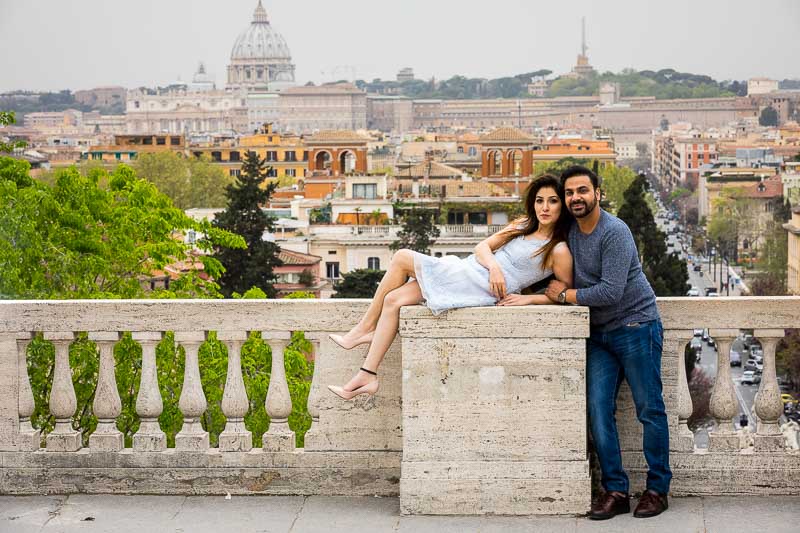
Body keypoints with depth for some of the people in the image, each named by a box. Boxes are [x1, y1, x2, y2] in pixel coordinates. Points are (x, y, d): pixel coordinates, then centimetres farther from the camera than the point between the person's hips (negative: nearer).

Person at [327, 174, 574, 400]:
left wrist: (527, 299, -11)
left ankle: (365, 329, 9)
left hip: (479, 289, -8)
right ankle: (366, 376, -3)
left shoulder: (558, 251, -6)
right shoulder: (523, 225, 16)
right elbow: (482, 246, 11)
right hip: (466, 272, 8)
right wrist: (494, 265, -10)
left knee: (402, 258, -4)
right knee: (393, 300, -2)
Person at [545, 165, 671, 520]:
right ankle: (615, 491, 5)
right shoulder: (569, 232, 5)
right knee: (599, 411, 0)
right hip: (599, 334, 7)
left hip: (636, 327, -7)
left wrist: (564, 295, -13)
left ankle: (657, 490, 9)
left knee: (649, 411, 0)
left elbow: (610, 292, -25)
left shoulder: (614, 232, -18)